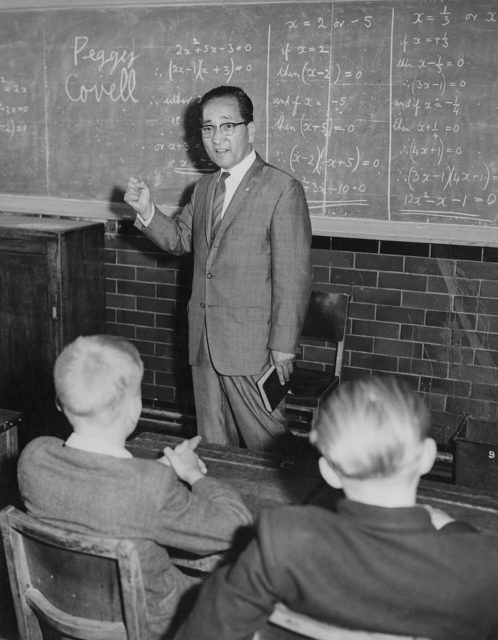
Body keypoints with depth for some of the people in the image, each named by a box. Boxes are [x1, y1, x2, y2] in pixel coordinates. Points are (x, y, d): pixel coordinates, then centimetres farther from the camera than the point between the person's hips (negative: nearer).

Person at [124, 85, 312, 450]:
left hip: (251, 344, -6)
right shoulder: (204, 188, 12)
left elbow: (294, 275, -14)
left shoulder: (282, 189, -11)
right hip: (204, 341, 7)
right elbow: (180, 239, 21)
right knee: (212, 444, 16)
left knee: (265, 442, 5)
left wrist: (283, 346, -15)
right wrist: (147, 211, 2)